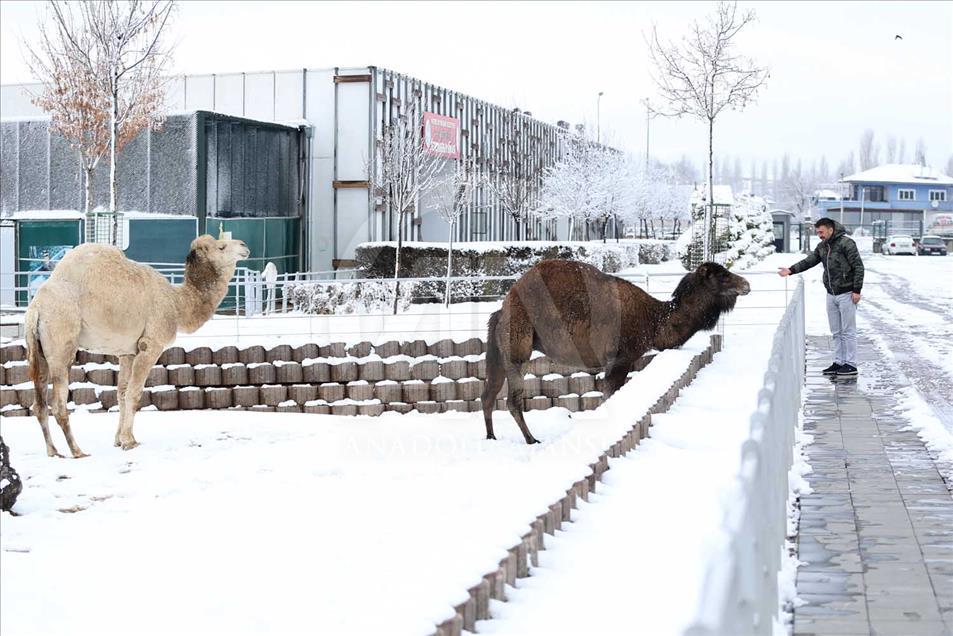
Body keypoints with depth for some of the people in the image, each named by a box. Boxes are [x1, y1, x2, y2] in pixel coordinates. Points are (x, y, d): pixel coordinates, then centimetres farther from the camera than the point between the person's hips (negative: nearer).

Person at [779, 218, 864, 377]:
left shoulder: (846, 243, -13)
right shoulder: (822, 247, 10)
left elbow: (858, 267, -14)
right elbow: (809, 261, 6)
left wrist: (856, 290, -17)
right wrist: (791, 270, -8)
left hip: (846, 294, -8)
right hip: (831, 295, 8)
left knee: (848, 331, -3)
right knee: (836, 332, 12)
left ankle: (851, 365, 2)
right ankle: (838, 363, 18)